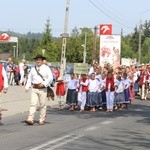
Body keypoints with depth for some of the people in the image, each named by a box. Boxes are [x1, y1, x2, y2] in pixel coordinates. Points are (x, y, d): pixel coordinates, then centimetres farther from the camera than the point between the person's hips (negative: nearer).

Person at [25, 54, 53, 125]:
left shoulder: (46, 68, 2)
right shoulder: (33, 69, 14)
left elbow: (50, 78, -3)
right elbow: (29, 78, 18)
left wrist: (44, 83, -15)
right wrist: (27, 87, 7)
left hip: (43, 89, -2)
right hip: (34, 88, 2)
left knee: (42, 105, 3)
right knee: (33, 104, -8)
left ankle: (41, 120, 13)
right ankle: (30, 120, -13)